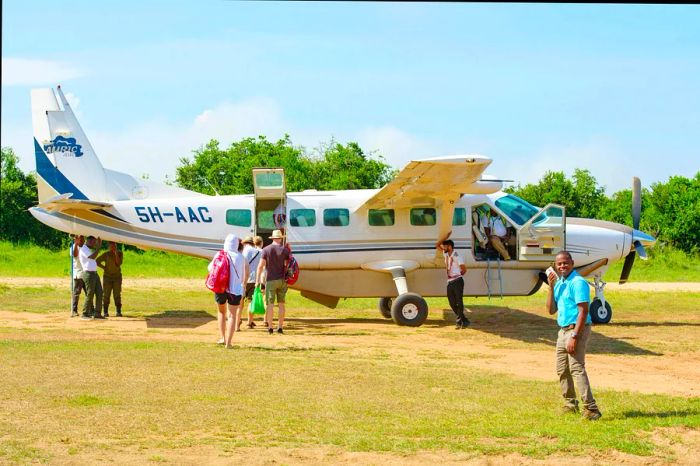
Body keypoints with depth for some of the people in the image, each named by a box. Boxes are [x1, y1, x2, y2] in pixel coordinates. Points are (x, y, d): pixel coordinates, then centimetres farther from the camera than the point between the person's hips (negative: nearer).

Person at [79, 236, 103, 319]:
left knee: (99, 293, 5)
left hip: (95, 273, 9)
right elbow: (92, 257, -24)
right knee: (90, 295, -7)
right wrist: (98, 247, -21)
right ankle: (85, 314, 2)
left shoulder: (89, 249, 19)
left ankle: (97, 313, 7)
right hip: (88, 274, -9)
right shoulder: (83, 250, -10)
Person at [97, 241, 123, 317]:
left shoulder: (120, 253, -3)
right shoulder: (106, 254, -8)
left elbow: (119, 263, -15)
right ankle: (105, 312, 4)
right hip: (107, 276, -1)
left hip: (117, 277, 1)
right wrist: (104, 268, -6)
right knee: (106, 294, -1)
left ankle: (118, 311, 2)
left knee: (117, 294, -1)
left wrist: (116, 254, -21)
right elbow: (97, 261, -1)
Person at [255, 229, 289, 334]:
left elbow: (261, 266, -5)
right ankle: (280, 327, 8)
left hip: (271, 280, -1)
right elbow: (287, 265, 3)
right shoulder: (285, 250, 1)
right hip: (282, 280, 1)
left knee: (270, 304, 1)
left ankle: (270, 327, 0)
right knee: (281, 304, 7)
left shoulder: (266, 249, -2)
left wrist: (257, 280, -2)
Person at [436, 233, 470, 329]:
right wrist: (445, 237, 10)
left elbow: (464, 269, -12)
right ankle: (464, 321, 12)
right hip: (450, 282, 8)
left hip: (457, 281, -8)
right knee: (452, 303, 6)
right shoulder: (446, 254, 10)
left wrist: (458, 275, 5)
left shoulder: (456, 256, -12)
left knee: (459, 302, -6)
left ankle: (459, 321, -5)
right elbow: (437, 245, 18)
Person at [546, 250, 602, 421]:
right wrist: (551, 287, 0)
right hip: (563, 330, 9)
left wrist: (574, 336, -25)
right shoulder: (559, 283, 13)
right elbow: (551, 310, 10)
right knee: (562, 370, 16)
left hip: (577, 329, -9)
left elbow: (583, 311, -20)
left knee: (577, 368, -17)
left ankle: (590, 408, -19)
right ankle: (570, 404, 29)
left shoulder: (578, 282, -14)